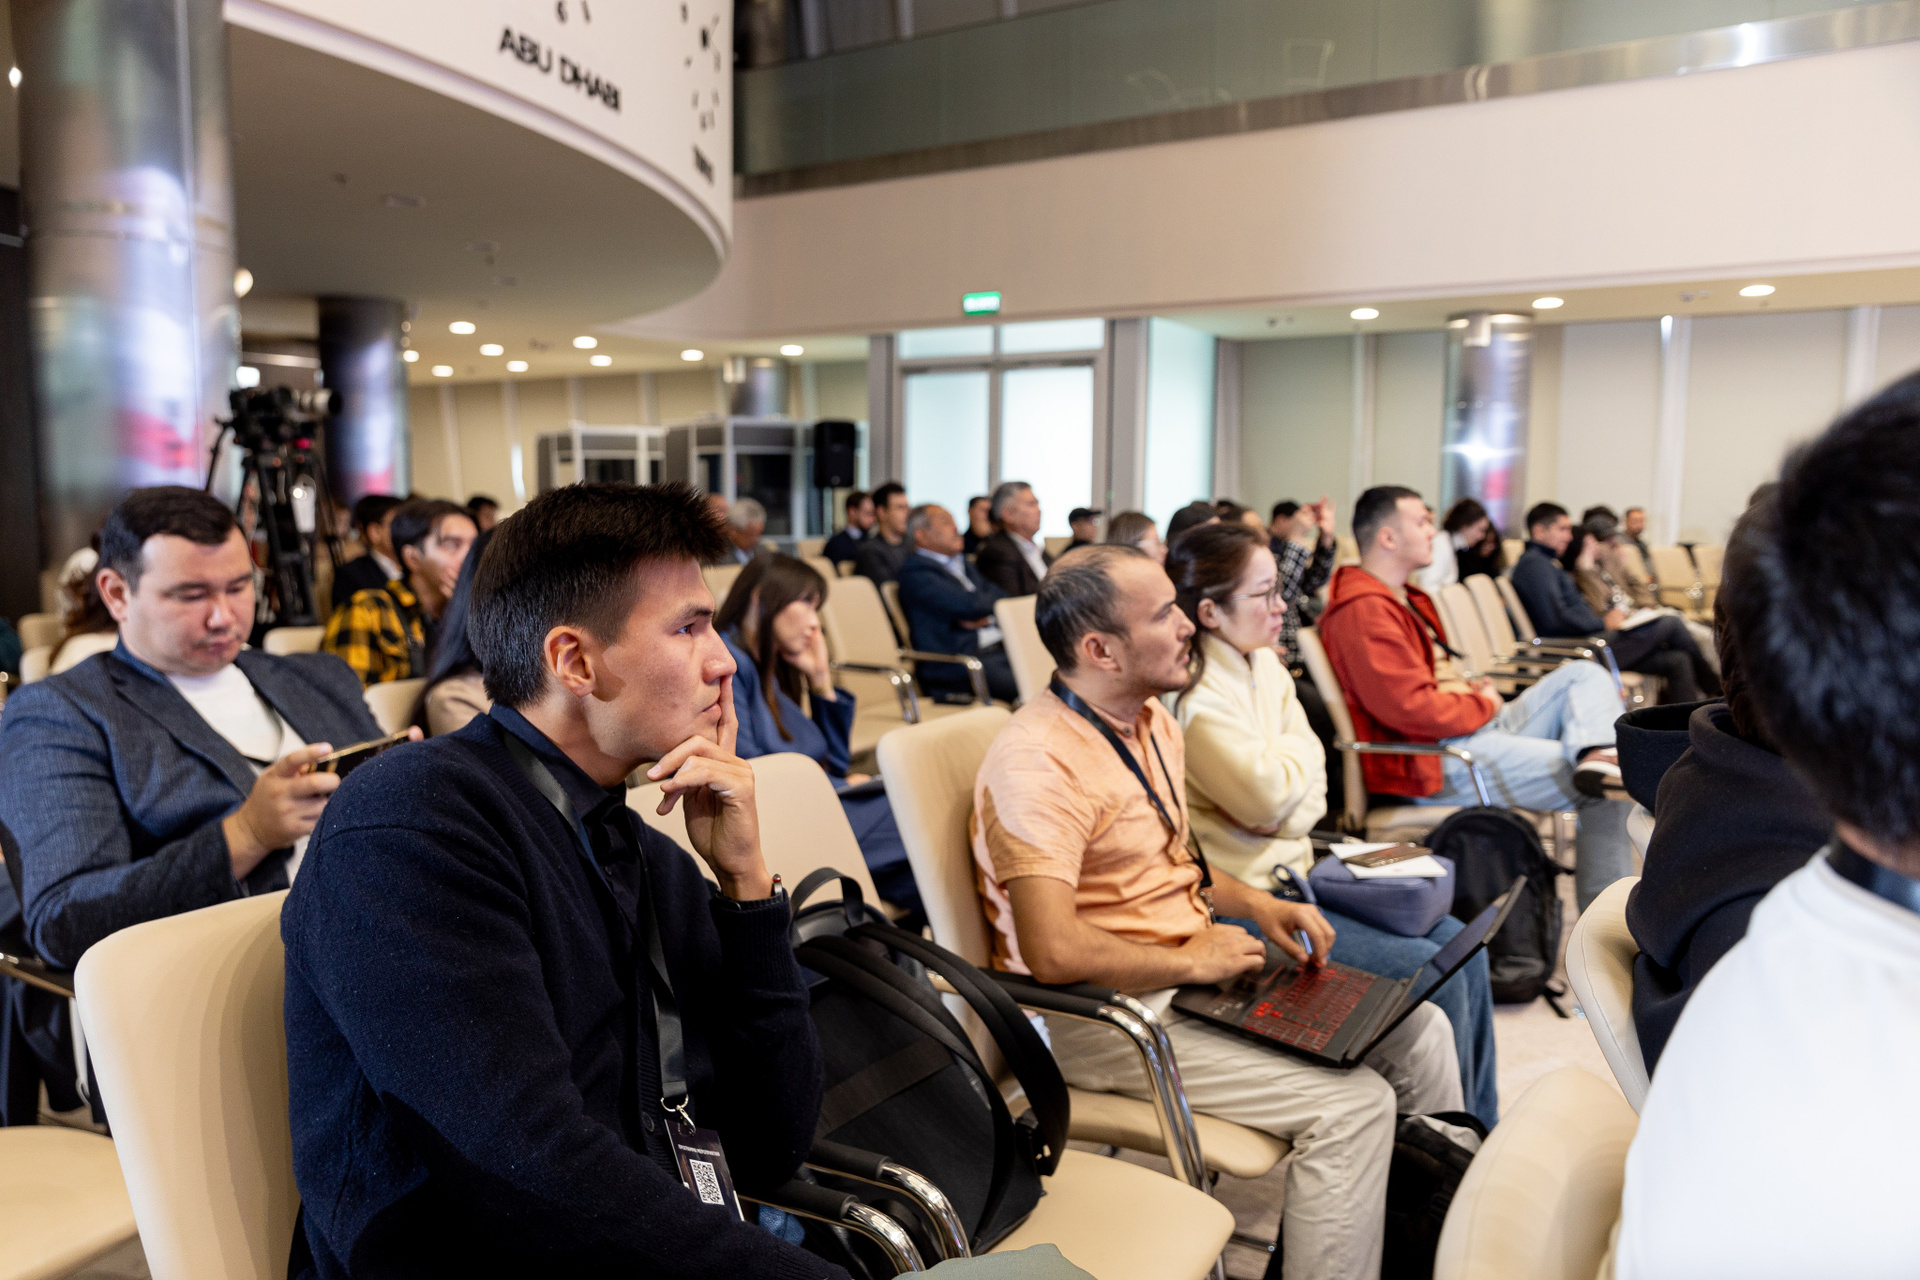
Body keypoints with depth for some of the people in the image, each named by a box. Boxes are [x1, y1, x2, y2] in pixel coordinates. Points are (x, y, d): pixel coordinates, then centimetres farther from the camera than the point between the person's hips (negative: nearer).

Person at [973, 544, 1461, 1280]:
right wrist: (1191, 960, -19)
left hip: (1198, 971, 9)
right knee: (1353, 1104, -19)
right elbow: (1053, 950, -31)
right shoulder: (1039, 762, -24)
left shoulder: (1153, 722, 8)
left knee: (1417, 1032, 7)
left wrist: (1252, 904, 5)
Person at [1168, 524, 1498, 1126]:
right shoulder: (1194, 698, -21)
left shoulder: (1264, 666, 8)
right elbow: (1276, 800, -22)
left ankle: (1482, 1127, 18)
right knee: (1428, 968, -13)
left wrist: (1290, 789, -12)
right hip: (1245, 901, -9)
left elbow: (1310, 780, 9)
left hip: (1294, 873, 9)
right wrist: (1292, 754, -4)